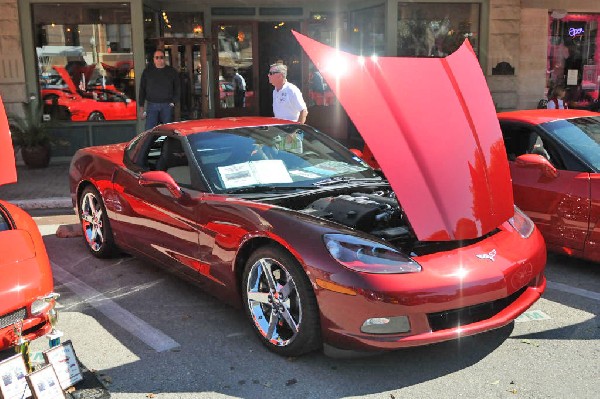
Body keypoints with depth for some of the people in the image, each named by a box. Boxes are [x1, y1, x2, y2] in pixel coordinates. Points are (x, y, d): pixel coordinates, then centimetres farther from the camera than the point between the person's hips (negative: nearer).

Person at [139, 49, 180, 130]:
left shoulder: (172, 71, 7)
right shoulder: (147, 71, 8)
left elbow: (177, 89, 10)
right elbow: (142, 89, 9)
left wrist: (173, 102, -2)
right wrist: (141, 106, 4)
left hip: (167, 105, 0)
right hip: (151, 105, 0)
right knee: (149, 130, -5)